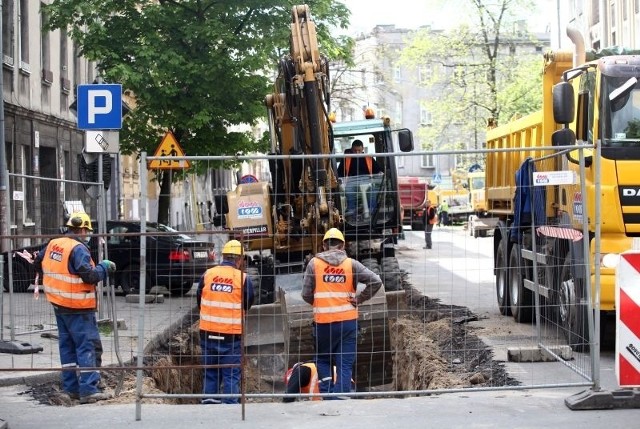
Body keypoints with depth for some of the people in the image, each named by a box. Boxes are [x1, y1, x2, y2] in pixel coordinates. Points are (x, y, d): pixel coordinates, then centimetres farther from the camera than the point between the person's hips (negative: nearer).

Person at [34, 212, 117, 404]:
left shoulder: (53, 244, 7)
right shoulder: (78, 249, -19)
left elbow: (38, 263, 21)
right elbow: (89, 276, -23)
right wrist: (104, 267, -7)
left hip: (59, 304, 8)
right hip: (78, 308, -8)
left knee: (67, 345, 15)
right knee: (88, 346, -5)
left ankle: (71, 387, 19)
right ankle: (89, 390, -10)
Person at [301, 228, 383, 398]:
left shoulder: (314, 263, -2)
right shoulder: (351, 264, -1)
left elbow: (306, 295, -3)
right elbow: (376, 281, -7)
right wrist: (359, 299, 3)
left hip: (323, 322, 0)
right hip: (348, 320, 0)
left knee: (323, 359, 18)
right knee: (345, 364, 5)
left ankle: (327, 394, 5)